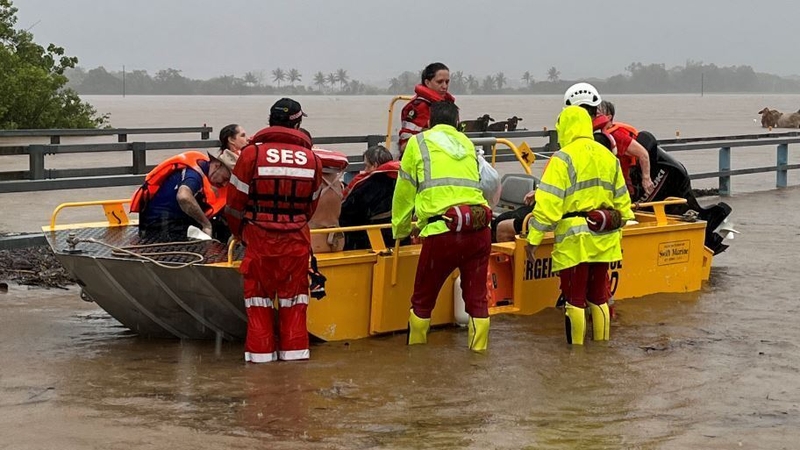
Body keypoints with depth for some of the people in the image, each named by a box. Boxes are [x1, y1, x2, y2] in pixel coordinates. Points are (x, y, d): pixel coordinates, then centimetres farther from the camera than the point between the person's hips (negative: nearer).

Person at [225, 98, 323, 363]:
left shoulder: (252, 153, -7)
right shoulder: (311, 159, 2)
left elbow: (235, 201, -2)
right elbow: (311, 205, 9)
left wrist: (239, 233, 14)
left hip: (259, 239, -2)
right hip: (297, 241, 2)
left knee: (258, 293, 9)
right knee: (293, 294, 12)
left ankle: (260, 351, 10)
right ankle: (294, 349, 13)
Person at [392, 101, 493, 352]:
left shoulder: (418, 143, 11)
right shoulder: (467, 144, 22)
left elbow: (404, 194, 13)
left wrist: (400, 231, 27)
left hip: (443, 231, -3)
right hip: (479, 229, 3)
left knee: (423, 300, 13)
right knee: (477, 298, 12)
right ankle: (479, 351, 13)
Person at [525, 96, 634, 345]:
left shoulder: (563, 158, -10)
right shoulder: (608, 156, 11)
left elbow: (548, 202, -16)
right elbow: (622, 200, 17)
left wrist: (533, 238, -15)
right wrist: (617, 231, 27)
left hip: (574, 238, -6)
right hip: (604, 239, 6)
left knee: (575, 299, 1)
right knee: (598, 297, 15)